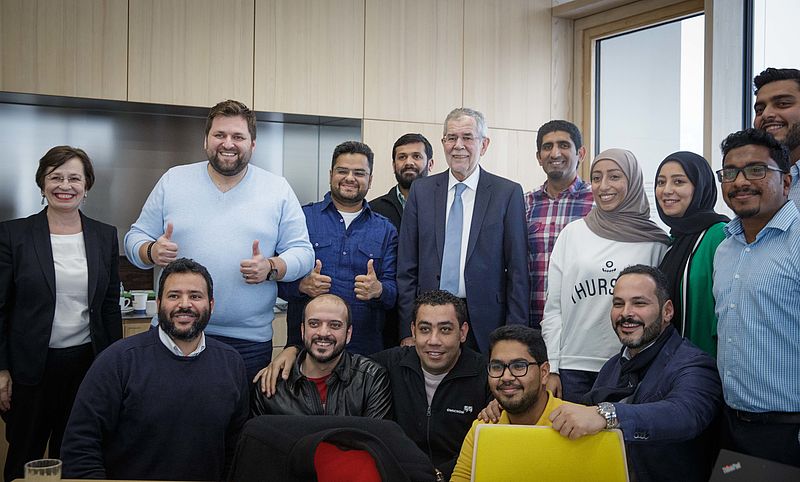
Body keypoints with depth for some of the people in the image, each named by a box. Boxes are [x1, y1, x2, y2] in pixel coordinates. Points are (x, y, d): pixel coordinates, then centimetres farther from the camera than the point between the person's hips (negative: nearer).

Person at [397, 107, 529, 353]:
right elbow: (407, 268, 6)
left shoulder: (508, 193, 0)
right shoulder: (421, 191, 7)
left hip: (485, 326, -1)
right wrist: (408, 331, 1)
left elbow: (518, 272, -1)